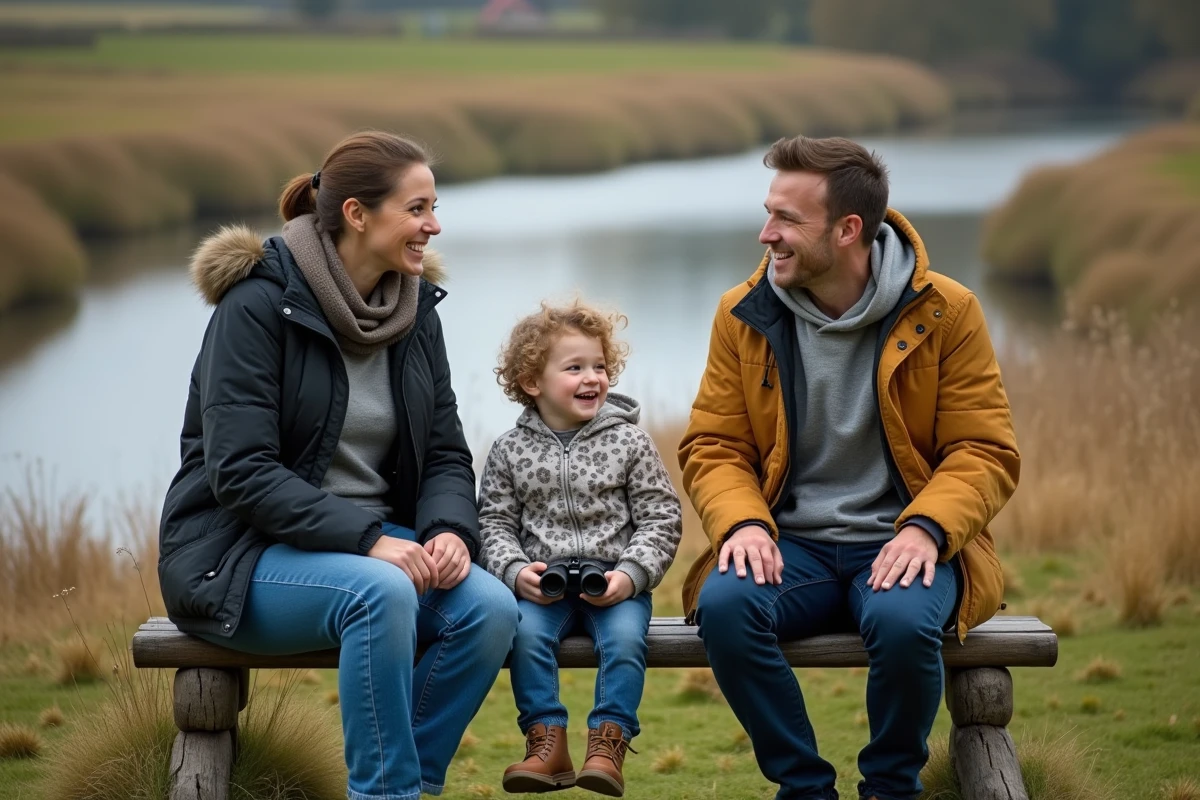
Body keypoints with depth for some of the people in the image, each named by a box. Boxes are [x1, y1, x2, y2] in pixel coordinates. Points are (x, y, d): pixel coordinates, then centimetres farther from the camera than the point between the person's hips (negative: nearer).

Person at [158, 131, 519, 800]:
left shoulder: (416, 310, 6)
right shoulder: (259, 304, -14)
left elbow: (445, 453, 8)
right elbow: (241, 472, -20)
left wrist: (451, 531, -15)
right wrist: (366, 539, -28)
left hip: (375, 543, 6)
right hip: (240, 554, -6)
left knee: (491, 607, -22)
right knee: (383, 593, -35)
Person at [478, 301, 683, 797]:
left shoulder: (629, 442, 3)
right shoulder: (510, 451, 6)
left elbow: (661, 519, 2)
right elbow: (494, 524, 7)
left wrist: (630, 574, -12)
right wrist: (515, 571, -12)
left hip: (614, 581, 0)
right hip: (542, 583, 1)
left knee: (624, 636, -29)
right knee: (525, 631, -28)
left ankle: (608, 744, -21)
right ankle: (547, 744, -20)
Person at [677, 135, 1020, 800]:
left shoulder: (944, 313, -2)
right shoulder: (745, 314, 4)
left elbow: (985, 452, -3)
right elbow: (712, 446, 6)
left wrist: (925, 528, -22)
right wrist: (743, 523, -16)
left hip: (900, 545, -2)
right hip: (790, 543, 2)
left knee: (903, 620, -36)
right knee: (724, 606, -30)